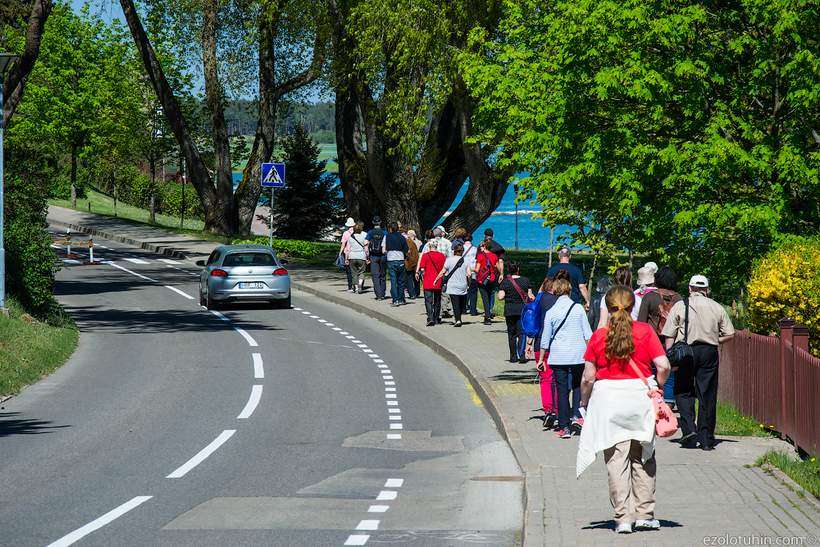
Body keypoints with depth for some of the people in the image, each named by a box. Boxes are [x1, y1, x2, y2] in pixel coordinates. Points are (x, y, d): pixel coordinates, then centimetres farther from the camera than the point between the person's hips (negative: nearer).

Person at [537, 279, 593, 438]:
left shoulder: (550, 313, -2)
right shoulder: (578, 309, -1)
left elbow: (545, 339, 2)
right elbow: (588, 333, 2)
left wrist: (541, 359, 12)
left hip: (558, 355, -1)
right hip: (578, 353, 1)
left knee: (562, 390, 3)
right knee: (578, 385, 20)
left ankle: (564, 427, 2)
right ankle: (576, 416, 2)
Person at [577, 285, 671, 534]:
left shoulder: (598, 336, -3)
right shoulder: (645, 331, -3)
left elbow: (588, 376, -1)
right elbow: (663, 366, -8)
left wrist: (584, 402, 14)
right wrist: (658, 386, 12)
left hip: (608, 399, -1)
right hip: (641, 396, 1)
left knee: (616, 460, 3)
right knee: (643, 458, 13)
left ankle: (623, 517, -1)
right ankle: (645, 515, 15)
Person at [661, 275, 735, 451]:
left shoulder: (679, 307, 2)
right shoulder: (717, 308, 8)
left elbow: (669, 336, -3)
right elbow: (730, 334, 7)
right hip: (709, 352, 2)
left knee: (683, 391, 11)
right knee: (707, 396, 5)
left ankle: (688, 428, -8)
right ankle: (706, 440, 5)